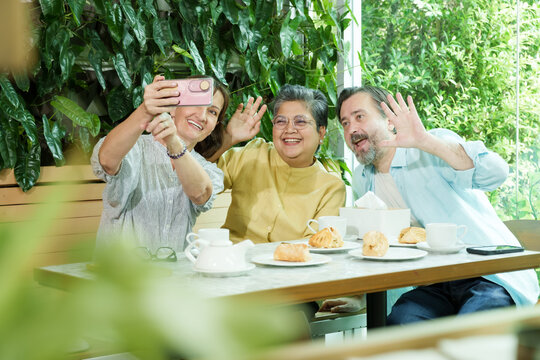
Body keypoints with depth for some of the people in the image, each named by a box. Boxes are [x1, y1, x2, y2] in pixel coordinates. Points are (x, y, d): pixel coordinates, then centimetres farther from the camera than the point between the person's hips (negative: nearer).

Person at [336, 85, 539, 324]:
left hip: (492, 277, -4)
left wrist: (425, 141, -33)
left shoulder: (433, 150, -6)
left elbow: (496, 173, -25)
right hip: (434, 288, 5)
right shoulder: (361, 180, 14)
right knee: (399, 322, -29)